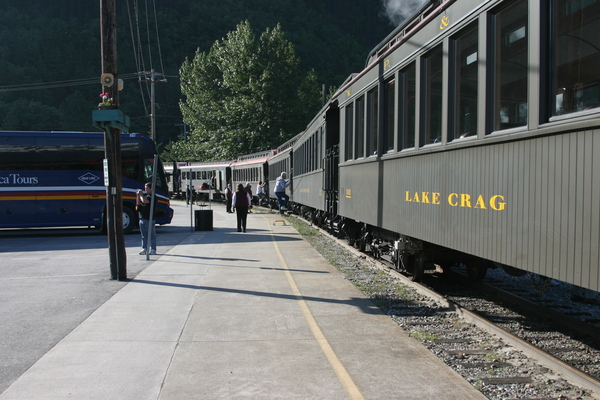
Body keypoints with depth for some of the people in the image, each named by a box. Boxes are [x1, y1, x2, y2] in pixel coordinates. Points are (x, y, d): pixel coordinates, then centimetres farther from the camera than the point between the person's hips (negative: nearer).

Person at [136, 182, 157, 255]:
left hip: (149, 219, -8)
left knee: (152, 235, 0)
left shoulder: (152, 197, -10)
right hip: (142, 218, 8)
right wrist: (138, 195, 4)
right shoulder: (145, 194, 13)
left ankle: (153, 249, 4)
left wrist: (141, 195, -7)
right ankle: (144, 249, 16)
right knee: (144, 235, 11)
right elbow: (138, 203, 17)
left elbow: (144, 201, -23)